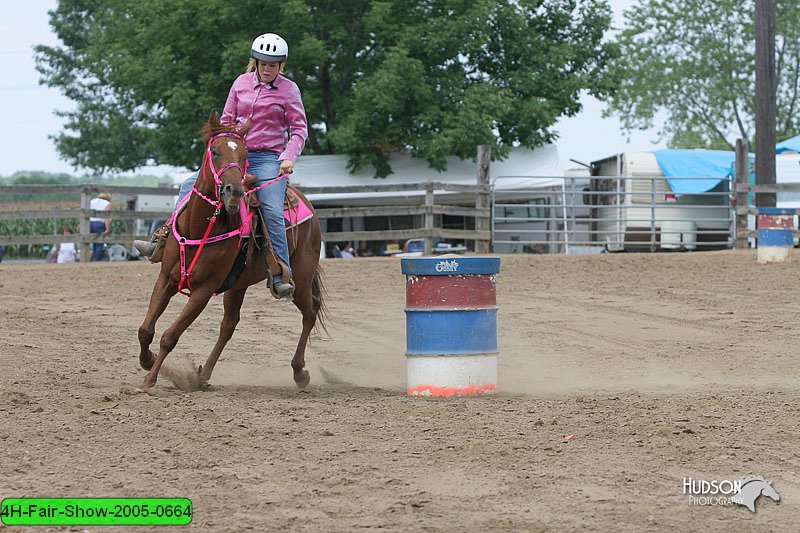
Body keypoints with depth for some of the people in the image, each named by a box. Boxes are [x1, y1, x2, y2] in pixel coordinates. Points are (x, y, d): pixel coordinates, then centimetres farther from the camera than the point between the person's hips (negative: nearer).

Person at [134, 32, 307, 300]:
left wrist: (289, 157, -15)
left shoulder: (289, 89, 0)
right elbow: (227, 120, 16)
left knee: (272, 212, -26)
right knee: (191, 186, -6)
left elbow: (299, 129, 1)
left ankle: (281, 277, -28)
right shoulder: (241, 83, 9)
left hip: (268, 159, -5)